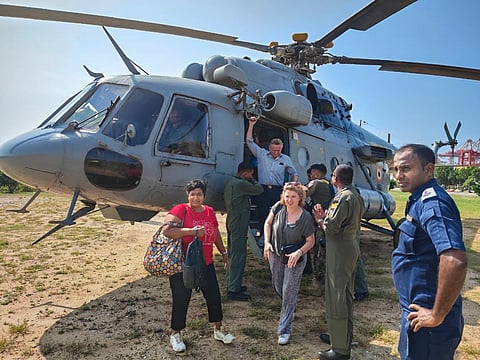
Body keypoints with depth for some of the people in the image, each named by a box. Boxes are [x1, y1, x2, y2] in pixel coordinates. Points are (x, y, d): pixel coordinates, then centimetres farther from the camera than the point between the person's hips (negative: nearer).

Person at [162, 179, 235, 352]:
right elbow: (167, 230, -30)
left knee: (214, 296, 13)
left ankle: (218, 330, 35)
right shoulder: (181, 210, -14)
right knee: (181, 300, 8)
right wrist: (192, 231, -33)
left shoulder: (210, 212, 5)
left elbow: (216, 234, 18)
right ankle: (175, 334, 31)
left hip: (206, 264, 5)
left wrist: (223, 252, 21)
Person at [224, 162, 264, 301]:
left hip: (231, 223, 10)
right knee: (238, 256, -6)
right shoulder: (242, 184, -18)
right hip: (239, 225, -10)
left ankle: (232, 284, 29)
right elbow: (260, 189, -10)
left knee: (232, 254, 17)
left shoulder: (230, 182, 12)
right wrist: (252, 180, 8)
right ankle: (234, 290, -2)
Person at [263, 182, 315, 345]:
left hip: (295, 259, -4)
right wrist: (267, 242, -7)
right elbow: (268, 223, 4)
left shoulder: (306, 218, -21)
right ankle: (290, 310, 53)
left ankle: (284, 330, 13)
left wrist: (299, 252, -25)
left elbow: (310, 241, -10)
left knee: (289, 293, 0)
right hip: (275, 255, 5)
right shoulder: (278, 207, -12)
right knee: (277, 287, 20)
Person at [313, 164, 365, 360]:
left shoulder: (342, 198, -20)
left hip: (339, 250, -10)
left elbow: (331, 228, -23)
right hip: (351, 246, 10)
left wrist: (320, 220, -4)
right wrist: (326, 216, 7)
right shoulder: (356, 195, 11)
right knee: (346, 295, 21)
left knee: (336, 298, -2)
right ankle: (345, 334, 37)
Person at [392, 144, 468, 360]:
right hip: (419, 309, 10)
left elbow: (455, 261, -36)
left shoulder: (431, 202, -23)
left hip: (425, 323, -10)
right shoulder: (421, 200, 9)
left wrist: (437, 316, -26)